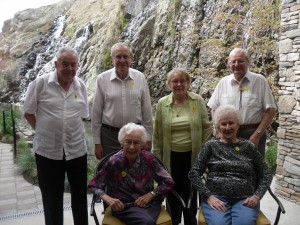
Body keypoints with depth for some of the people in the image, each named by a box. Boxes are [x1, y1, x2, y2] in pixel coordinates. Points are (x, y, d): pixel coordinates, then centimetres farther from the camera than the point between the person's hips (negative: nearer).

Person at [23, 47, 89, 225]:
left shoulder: (81, 86, 1)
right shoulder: (40, 83, -9)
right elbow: (28, 112, -1)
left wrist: (70, 130, 6)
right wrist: (43, 132, 0)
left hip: (77, 149, 3)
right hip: (48, 150, -3)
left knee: (80, 194, 17)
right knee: (52, 197, 13)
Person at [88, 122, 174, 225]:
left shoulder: (149, 159, -5)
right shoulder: (114, 162, -9)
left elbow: (168, 182, 4)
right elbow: (93, 185, 1)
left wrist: (150, 194, -9)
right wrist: (108, 199, -17)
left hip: (150, 203, 2)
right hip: (124, 206, -2)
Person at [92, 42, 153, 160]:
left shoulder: (140, 78, -1)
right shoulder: (102, 79, -5)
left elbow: (147, 111, 3)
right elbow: (96, 113, -1)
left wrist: (148, 138, 4)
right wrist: (97, 142, 0)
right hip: (109, 135, -1)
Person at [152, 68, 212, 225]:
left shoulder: (198, 101, -2)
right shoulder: (162, 103, -1)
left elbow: (206, 128, 2)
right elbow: (157, 134, 2)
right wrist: (157, 157, 2)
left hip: (193, 156, 0)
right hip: (171, 157, 0)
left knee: (191, 193, 12)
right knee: (173, 193, 11)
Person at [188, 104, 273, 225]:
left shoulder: (249, 147, 11)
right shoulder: (210, 146, 8)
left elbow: (266, 174, 14)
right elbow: (194, 173, 2)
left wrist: (257, 196, -1)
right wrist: (208, 196, -10)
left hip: (244, 199, 1)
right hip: (216, 197, -1)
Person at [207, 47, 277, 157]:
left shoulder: (259, 80, -3)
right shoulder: (223, 82, 4)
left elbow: (270, 110, -4)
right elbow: (214, 108, 10)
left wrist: (257, 135, -11)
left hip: (253, 134, -2)